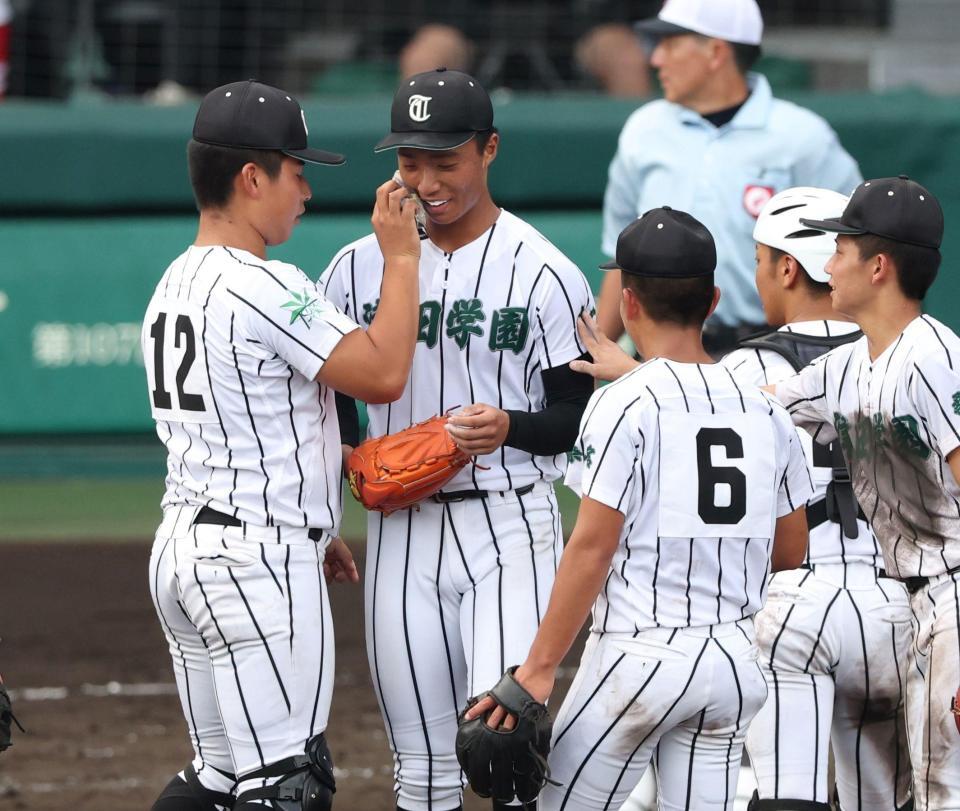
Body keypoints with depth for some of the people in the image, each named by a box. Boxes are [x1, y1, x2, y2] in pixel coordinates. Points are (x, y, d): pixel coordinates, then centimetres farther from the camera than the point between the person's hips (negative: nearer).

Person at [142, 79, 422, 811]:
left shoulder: (175, 285, 15)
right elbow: (382, 374, -18)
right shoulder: (261, 287, -16)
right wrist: (402, 258, -7)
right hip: (257, 559, -10)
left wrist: (310, 532, 28)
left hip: (182, 552, 10)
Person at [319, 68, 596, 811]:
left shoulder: (544, 275, -5)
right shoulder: (359, 267, 6)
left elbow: (579, 420, -4)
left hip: (510, 528, -4)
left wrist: (510, 427, -23)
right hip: (402, 531, 4)